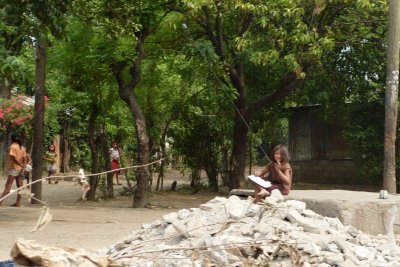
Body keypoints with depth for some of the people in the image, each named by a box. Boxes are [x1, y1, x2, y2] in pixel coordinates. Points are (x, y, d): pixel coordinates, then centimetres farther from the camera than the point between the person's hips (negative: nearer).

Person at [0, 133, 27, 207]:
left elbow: (14, 157, -18)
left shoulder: (13, 146, -10)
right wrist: (23, 167, 0)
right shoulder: (22, 147, 11)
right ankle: (18, 202, 8)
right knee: (19, 186, 6)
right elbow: (25, 159, 6)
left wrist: (21, 165, -12)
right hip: (20, 169, 7)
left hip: (13, 168, -7)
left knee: (8, 186, -9)